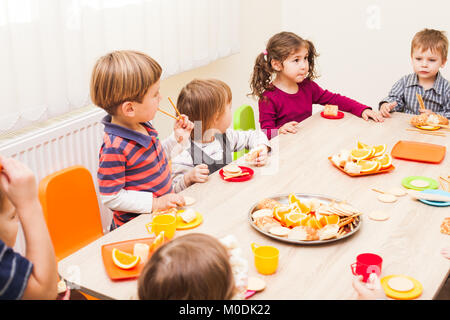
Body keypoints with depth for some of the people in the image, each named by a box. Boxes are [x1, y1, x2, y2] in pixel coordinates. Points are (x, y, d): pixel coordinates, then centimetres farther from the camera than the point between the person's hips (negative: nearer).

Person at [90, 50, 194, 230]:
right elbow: (111, 198, -21)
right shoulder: (114, 148, -25)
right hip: (135, 227, -8)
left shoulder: (142, 125, 3)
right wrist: (155, 203, -23)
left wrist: (178, 139, 9)